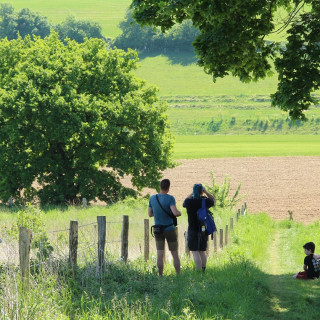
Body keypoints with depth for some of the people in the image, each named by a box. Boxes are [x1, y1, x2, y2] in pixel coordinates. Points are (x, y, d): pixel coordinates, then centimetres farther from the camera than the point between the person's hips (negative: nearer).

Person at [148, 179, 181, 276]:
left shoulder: (152, 198, -2)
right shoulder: (170, 198, -16)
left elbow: (150, 214, 7)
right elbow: (175, 213, -27)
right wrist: (179, 213, -4)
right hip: (170, 230, -3)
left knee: (160, 254, 1)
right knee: (175, 254, 7)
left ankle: (161, 276, -3)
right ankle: (179, 275, 9)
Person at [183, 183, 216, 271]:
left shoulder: (189, 201, -10)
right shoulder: (205, 201, -6)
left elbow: (184, 204, 16)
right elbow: (214, 200, 17)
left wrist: (192, 194, 11)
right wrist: (205, 192, 10)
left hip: (192, 230, -3)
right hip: (204, 230, 3)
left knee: (195, 252, -4)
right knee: (202, 251, 17)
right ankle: (203, 270, 22)